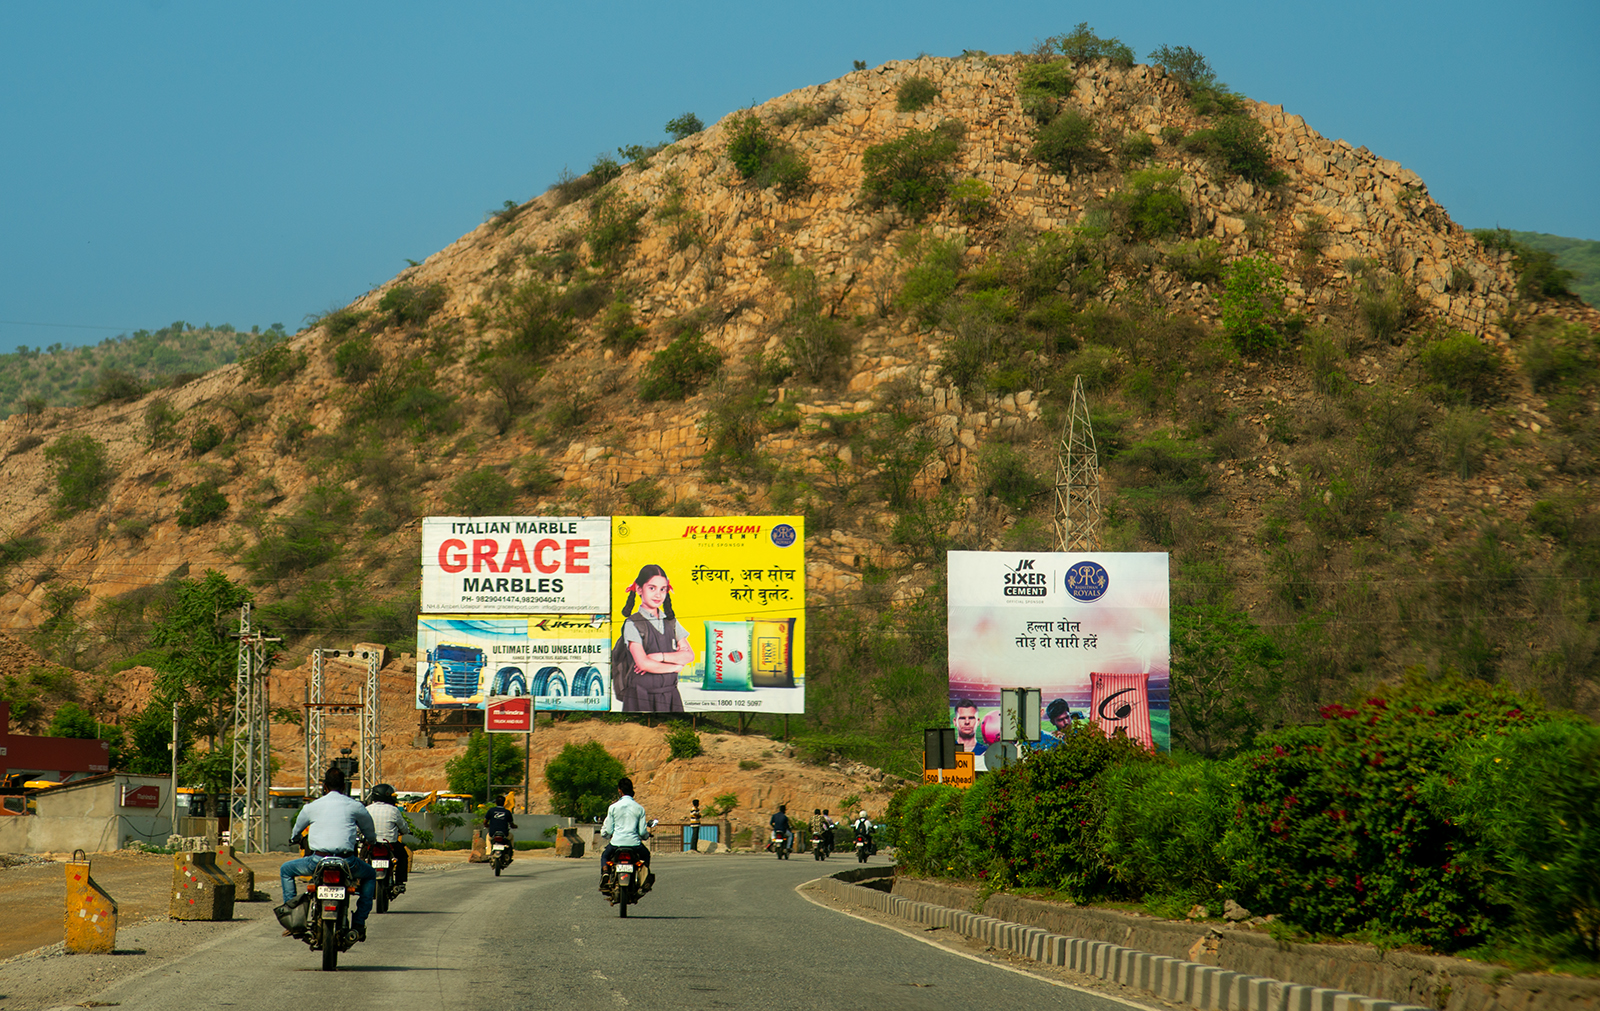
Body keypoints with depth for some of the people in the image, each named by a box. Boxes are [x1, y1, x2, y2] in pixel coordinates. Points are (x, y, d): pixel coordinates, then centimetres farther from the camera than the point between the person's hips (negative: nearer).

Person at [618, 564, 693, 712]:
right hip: (641, 694, -4)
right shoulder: (632, 625, -4)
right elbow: (643, 663, -14)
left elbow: (689, 656, 3)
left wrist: (660, 657, -12)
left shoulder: (671, 622, 12)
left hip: (669, 694, 4)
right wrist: (676, 665, -2)